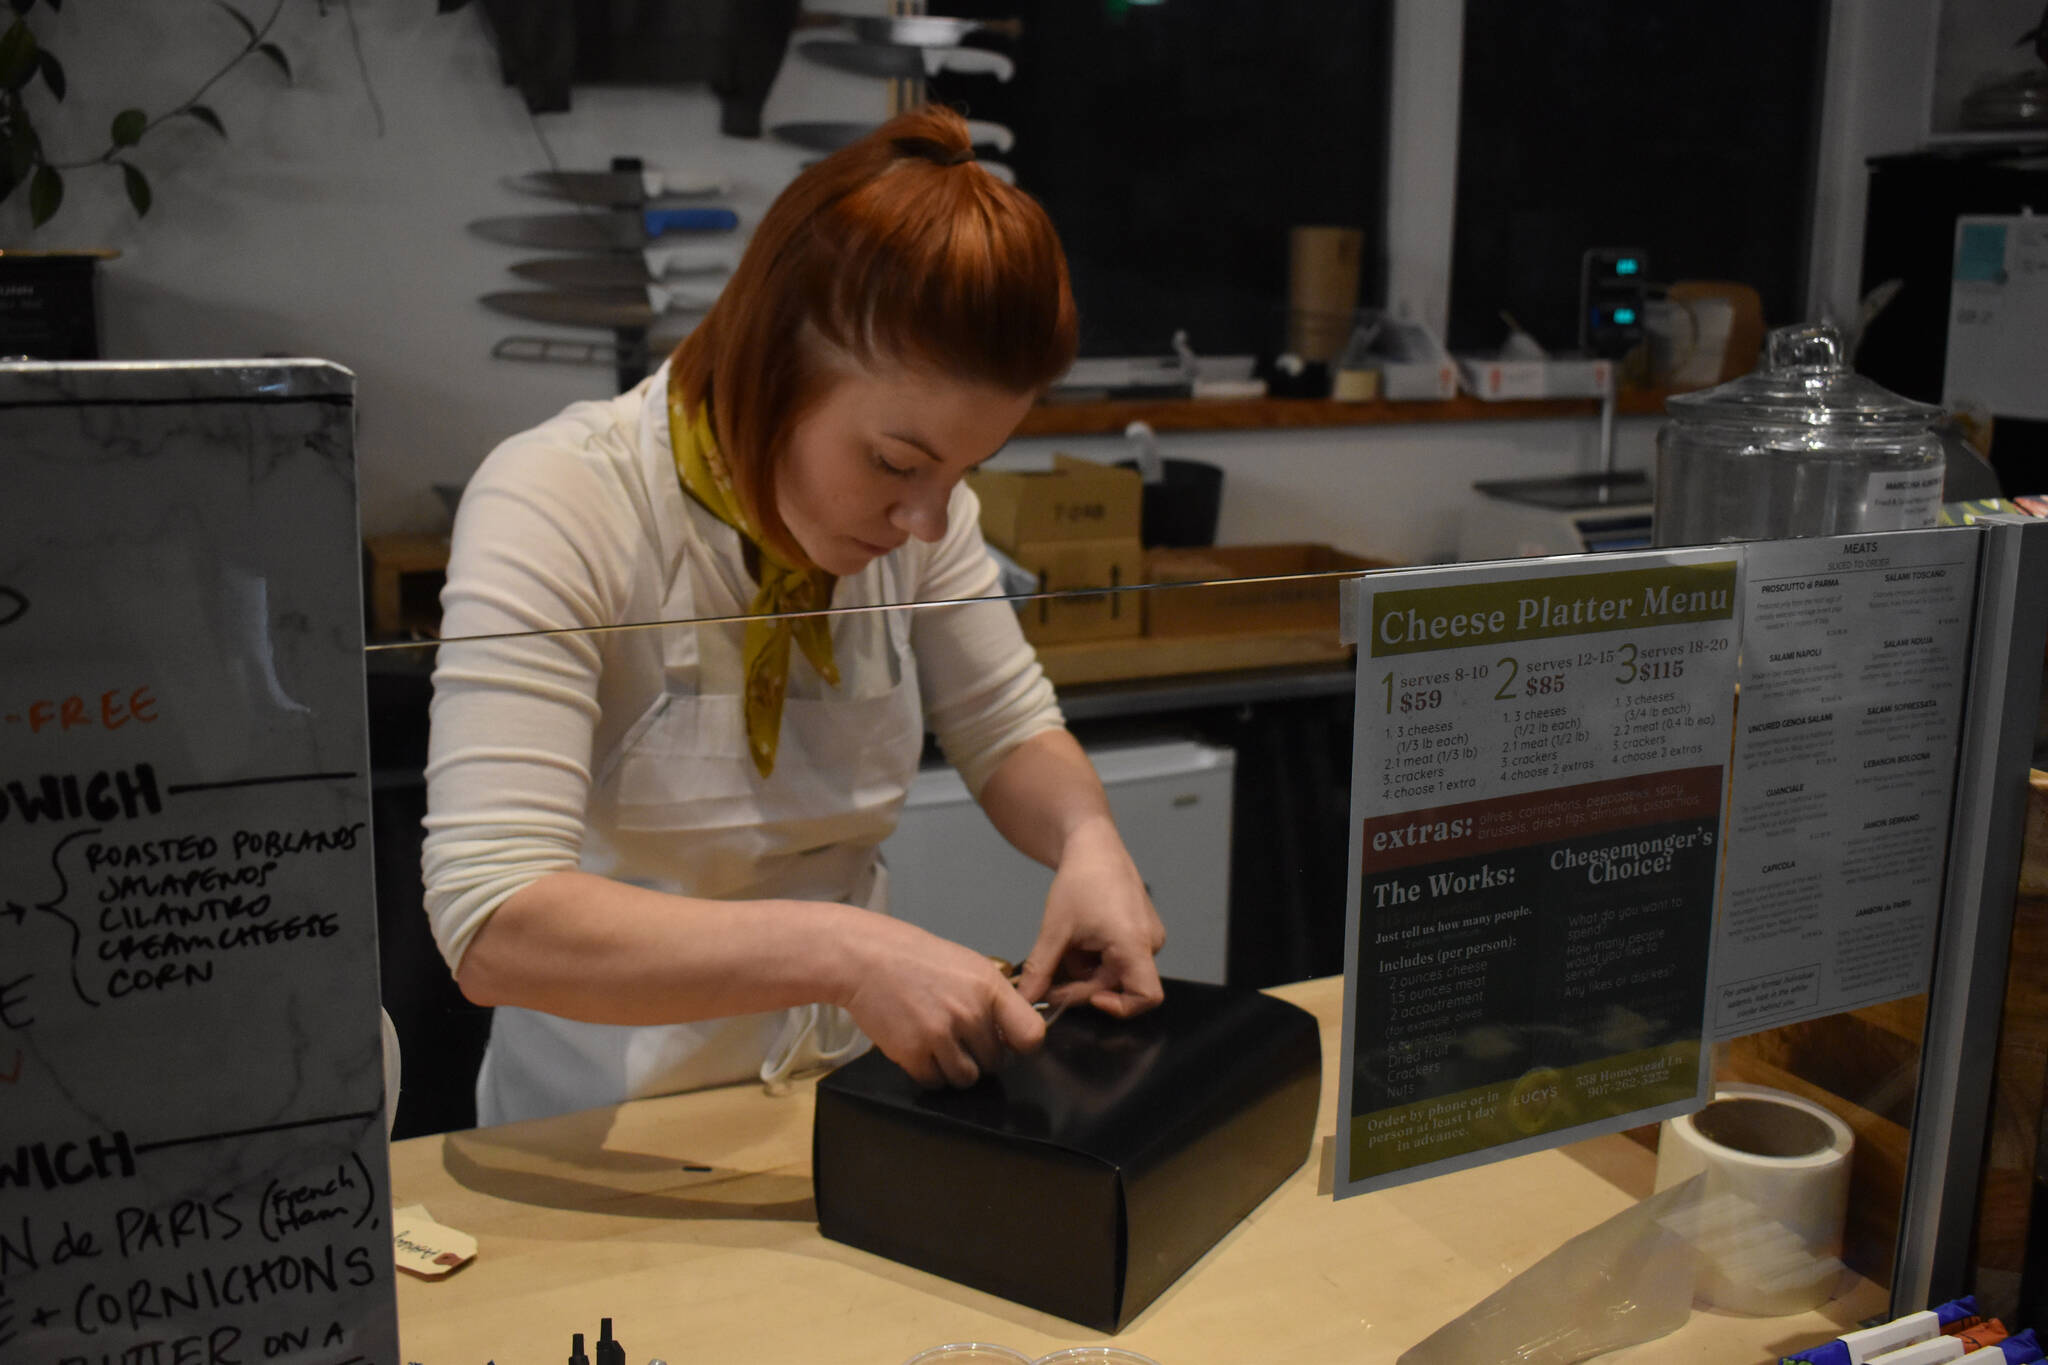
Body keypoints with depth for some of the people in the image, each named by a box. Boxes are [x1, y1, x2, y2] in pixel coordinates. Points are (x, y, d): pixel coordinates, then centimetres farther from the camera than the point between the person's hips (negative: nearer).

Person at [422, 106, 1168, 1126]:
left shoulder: (918, 503, -5)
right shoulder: (553, 508, -21)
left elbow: (1008, 729, 8)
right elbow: (491, 925, -28)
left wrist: (1087, 838, -13)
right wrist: (840, 952, -36)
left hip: (855, 1090, 3)